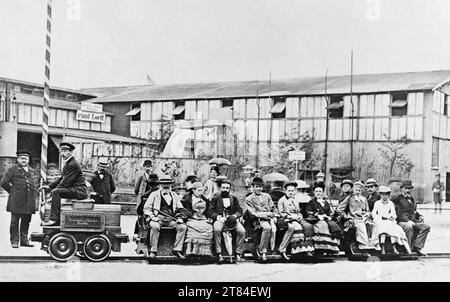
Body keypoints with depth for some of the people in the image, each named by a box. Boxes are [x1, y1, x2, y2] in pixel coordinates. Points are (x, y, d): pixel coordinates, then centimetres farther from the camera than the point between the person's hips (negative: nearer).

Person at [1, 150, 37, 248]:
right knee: (15, 221, -1)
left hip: (29, 200, 5)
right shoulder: (13, 169, 1)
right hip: (16, 200, -5)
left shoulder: (30, 170, 18)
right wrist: (12, 191, 1)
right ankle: (14, 241, 6)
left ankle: (24, 240, 16)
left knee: (26, 221, 8)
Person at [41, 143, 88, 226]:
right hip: (73, 189, 11)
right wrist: (49, 186, 11)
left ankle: (54, 219, -24)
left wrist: (53, 188, -10)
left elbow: (67, 182, -18)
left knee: (55, 192, -23)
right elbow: (61, 178, 22)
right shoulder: (68, 163, 18)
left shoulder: (73, 164, -14)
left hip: (79, 191, -11)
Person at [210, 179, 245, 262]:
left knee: (242, 231, -27)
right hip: (219, 219, -2)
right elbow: (210, 211, 5)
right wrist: (218, 217, -13)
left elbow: (239, 211, 14)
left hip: (232, 219, 2)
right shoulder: (215, 198, 14)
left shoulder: (234, 198, 21)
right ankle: (219, 253, -30)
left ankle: (238, 253, -17)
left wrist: (234, 216, -8)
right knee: (217, 229, -37)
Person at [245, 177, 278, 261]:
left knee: (273, 228, -31)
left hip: (269, 218, 3)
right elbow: (254, 213, -2)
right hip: (258, 220, -3)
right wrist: (267, 214, -11)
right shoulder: (249, 199, 8)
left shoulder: (267, 196, 22)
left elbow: (274, 209, 21)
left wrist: (273, 216, -1)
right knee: (267, 227, -35)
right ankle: (262, 251, -26)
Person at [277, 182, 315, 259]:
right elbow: (281, 213, -2)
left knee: (308, 226, -22)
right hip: (287, 220, -6)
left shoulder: (295, 201, 27)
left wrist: (299, 216, 3)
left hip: (298, 219, 6)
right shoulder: (281, 200, 6)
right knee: (295, 227, -37)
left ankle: (308, 247, -19)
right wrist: (291, 216, -15)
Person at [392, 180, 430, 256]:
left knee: (426, 227, -16)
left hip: (413, 221, 7)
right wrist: (407, 221, -22)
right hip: (401, 221, -7)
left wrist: (419, 216, 10)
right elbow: (398, 213, -10)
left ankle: (417, 247, -18)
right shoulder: (397, 199, 1)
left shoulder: (412, 199, 25)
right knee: (409, 227, -38)